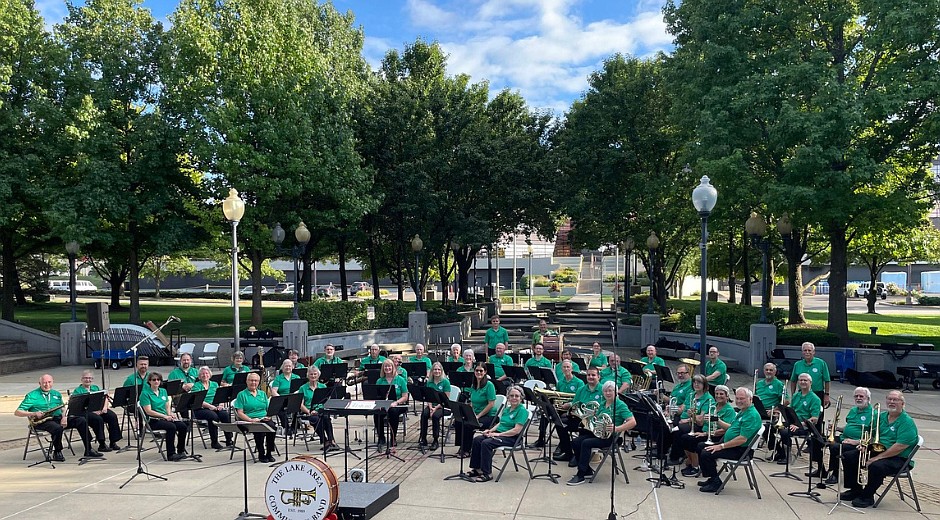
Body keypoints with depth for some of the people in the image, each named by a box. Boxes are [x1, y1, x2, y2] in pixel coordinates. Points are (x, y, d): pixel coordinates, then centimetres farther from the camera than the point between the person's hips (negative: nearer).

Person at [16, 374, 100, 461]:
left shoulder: (57, 394, 20)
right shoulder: (32, 396, 3)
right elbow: (17, 412, -2)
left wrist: (64, 417, -3)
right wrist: (33, 414, -19)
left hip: (58, 418, 6)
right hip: (43, 421, -5)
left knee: (82, 421, -14)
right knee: (58, 428, -38)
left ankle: (88, 450, -11)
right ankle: (57, 453, -12)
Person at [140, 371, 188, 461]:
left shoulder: (163, 391, 15)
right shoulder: (145, 393, -6)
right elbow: (148, 411, -13)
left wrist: (170, 415, -5)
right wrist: (164, 416, -19)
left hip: (166, 418, 6)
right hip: (153, 420, -6)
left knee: (183, 426, -18)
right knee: (171, 427, -32)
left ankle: (181, 451, -5)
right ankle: (171, 454, -25)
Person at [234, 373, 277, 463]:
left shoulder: (262, 394, 20)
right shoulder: (242, 394, 6)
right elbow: (240, 413, -3)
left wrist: (269, 416, -4)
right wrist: (251, 420, -18)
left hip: (264, 418, 4)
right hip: (250, 420, -4)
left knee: (271, 426, -30)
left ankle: (269, 453, -17)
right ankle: (261, 454, -17)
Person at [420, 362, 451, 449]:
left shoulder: (445, 382, -4)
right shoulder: (429, 382, 9)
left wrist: (436, 408, -17)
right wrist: (430, 408, -12)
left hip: (442, 406, -4)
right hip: (431, 405, 4)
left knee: (435, 416, -33)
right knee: (424, 414, -27)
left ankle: (435, 441, -22)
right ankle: (423, 438, -19)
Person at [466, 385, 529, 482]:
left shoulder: (522, 411, -10)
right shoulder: (506, 409, 17)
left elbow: (516, 430, -18)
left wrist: (498, 434, -19)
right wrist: (490, 430, 2)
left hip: (511, 438, -8)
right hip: (499, 433, 8)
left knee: (486, 443, -29)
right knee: (477, 440, -13)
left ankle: (487, 474, -20)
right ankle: (476, 469, -7)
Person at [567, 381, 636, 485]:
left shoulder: (620, 405, -6)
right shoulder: (602, 404, 16)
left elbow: (632, 422, -16)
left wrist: (617, 428, -29)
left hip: (610, 436, -7)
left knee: (586, 443, -27)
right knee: (576, 442, -12)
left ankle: (581, 476, -21)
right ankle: (587, 470, 2)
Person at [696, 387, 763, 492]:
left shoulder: (752, 415, -20)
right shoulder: (742, 411, 14)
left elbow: (743, 439, -27)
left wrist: (721, 446, -23)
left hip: (740, 450, -11)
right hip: (730, 443, 11)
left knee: (706, 454, -23)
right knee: (701, 446, 11)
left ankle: (716, 483, -6)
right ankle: (712, 478, 15)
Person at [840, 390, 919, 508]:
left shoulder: (907, 422, -13)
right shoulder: (881, 416, 11)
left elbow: (900, 447, -23)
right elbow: (871, 435, 20)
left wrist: (878, 457, -24)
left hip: (898, 458, -8)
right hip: (876, 451, 8)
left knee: (876, 466, -36)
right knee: (849, 457, -6)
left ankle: (867, 496, -14)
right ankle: (855, 490, 6)